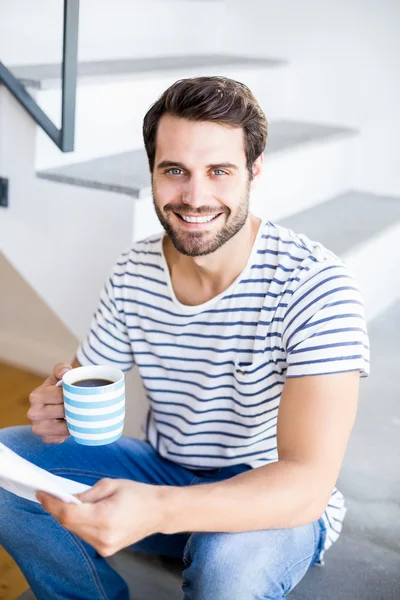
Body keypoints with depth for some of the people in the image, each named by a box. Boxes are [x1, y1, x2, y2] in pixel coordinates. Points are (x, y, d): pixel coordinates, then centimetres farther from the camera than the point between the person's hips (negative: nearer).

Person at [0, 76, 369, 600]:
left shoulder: (316, 287, -24)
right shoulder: (133, 272, -5)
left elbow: (308, 484, -31)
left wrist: (156, 511, -48)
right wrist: (58, 408, -22)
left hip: (278, 505, -4)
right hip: (162, 472, 5)